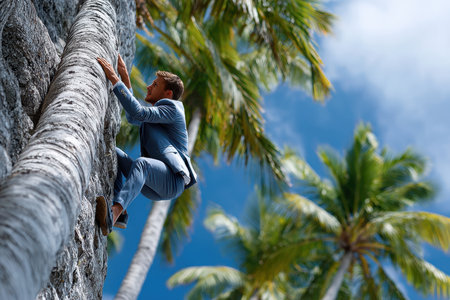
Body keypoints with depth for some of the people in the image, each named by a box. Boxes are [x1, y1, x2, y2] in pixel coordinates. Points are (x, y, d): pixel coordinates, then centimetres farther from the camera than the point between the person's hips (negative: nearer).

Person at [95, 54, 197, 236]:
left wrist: (114, 79, -18)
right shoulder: (157, 113, 27)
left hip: (172, 181, -9)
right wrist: (125, 78, 30)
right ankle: (120, 214, -16)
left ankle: (113, 214, -60)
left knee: (142, 163, -38)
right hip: (153, 188, 9)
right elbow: (132, 118, 36)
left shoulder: (172, 109, -3)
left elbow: (139, 113, -19)